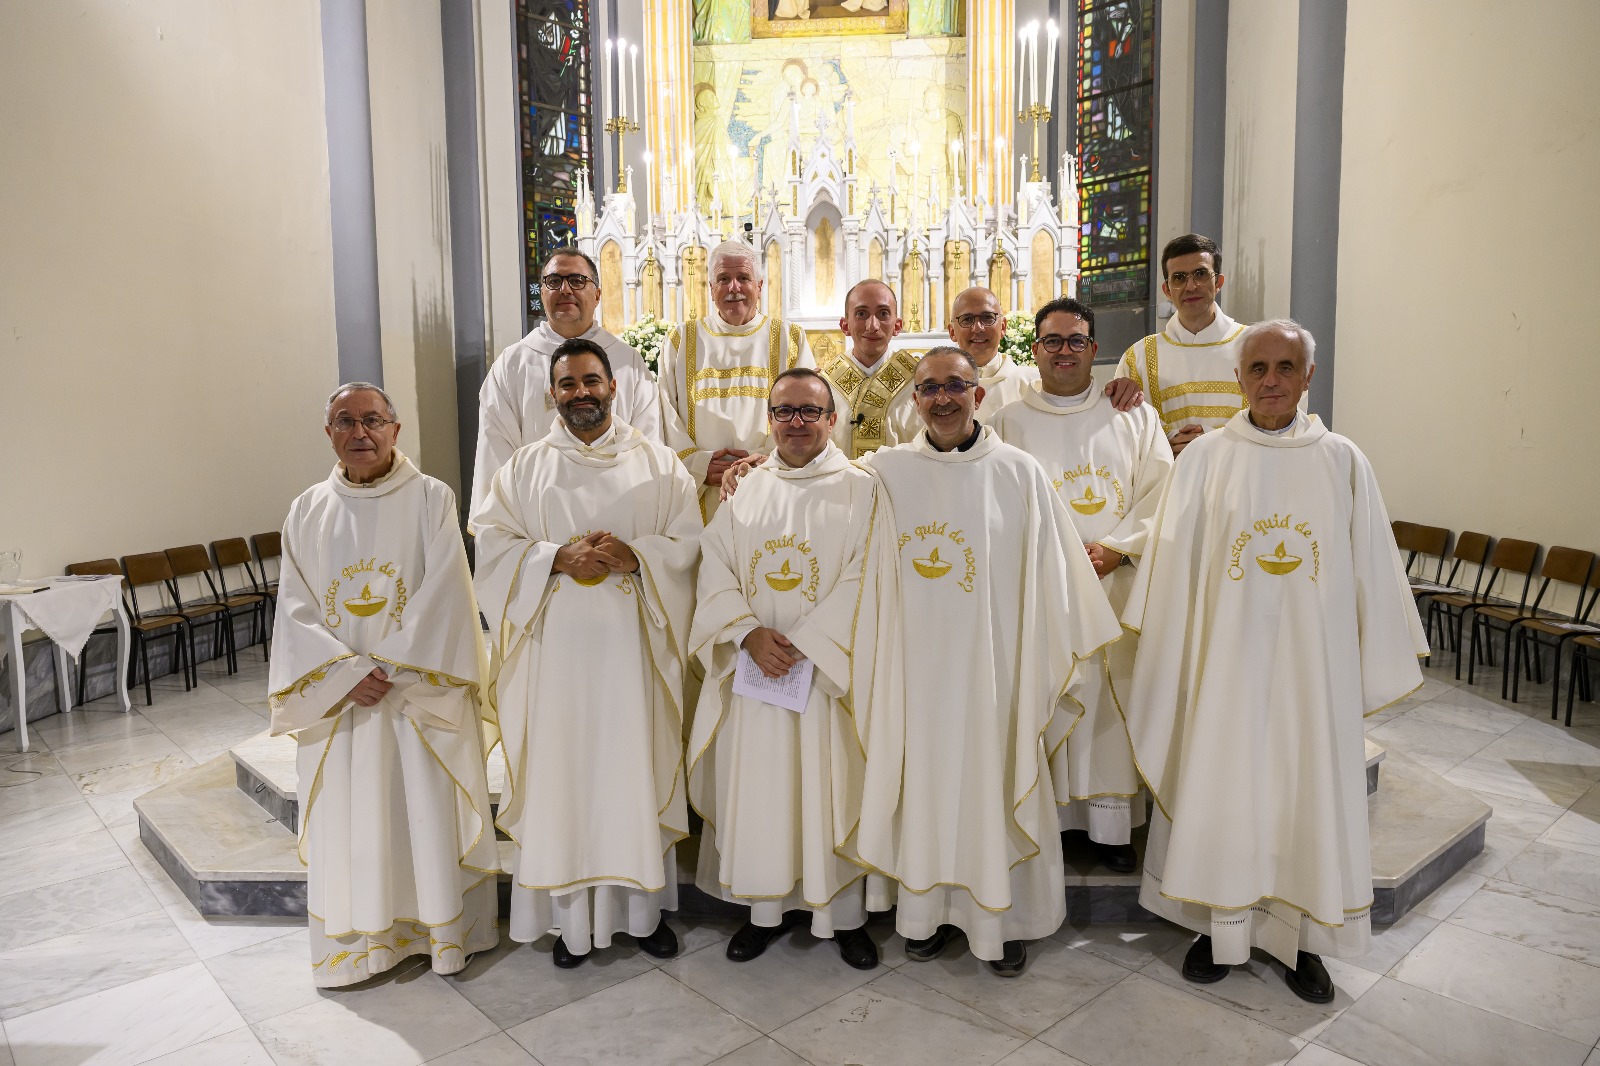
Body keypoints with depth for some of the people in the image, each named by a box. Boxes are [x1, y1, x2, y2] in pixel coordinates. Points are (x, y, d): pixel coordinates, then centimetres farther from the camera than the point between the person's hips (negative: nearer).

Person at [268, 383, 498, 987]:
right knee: (347, 821, 10)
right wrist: (347, 674, -13)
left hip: (420, 693, -2)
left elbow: (443, 597, -11)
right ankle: (354, 941, 27)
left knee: (428, 814, 5)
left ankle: (440, 929, 22)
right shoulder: (307, 511, 5)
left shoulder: (431, 499, -4)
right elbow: (295, 609, 0)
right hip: (336, 695, 3)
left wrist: (391, 671, -16)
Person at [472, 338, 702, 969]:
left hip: (632, 640, 0)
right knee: (563, 773, 4)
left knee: (636, 769, 5)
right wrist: (558, 558, -15)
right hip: (556, 642, 0)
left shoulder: (656, 462, 7)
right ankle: (571, 915, 19)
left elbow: (687, 541, 2)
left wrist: (633, 555, -16)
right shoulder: (525, 467, 8)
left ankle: (644, 907, 21)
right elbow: (493, 543, 1)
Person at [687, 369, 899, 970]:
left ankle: (844, 914, 22)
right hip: (754, 673, 3)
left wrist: (802, 645, -17)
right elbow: (716, 575, 2)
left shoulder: (860, 493, -1)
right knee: (757, 789, 9)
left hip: (829, 672, -3)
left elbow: (863, 584, -9)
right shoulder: (744, 494, 9)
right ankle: (767, 907, 26)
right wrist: (750, 634, -15)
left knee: (832, 791, 5)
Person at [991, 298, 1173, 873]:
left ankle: (1111, 825, 14)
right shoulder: (1009, 422, 7)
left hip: (1116, 584, 1)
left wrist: (1118, 548, -11)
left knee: (1111, 702, 3)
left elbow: (1160, 497, 4)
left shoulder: (1134, 417, 11)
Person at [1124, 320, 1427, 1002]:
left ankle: (1300, 936, 26)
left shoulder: (1343, 462, 1)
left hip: (1312, 659, 1)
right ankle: (1220, 926, 25)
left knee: (1308, 789, 9)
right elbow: (1173, 565, 0)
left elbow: (1370, 568, 4)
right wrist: (1172, 658, -1)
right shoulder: (1207, 458, -2)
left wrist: (1373, 666, 4)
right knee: (1221, 787, 7)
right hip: (1227, 655, -1)